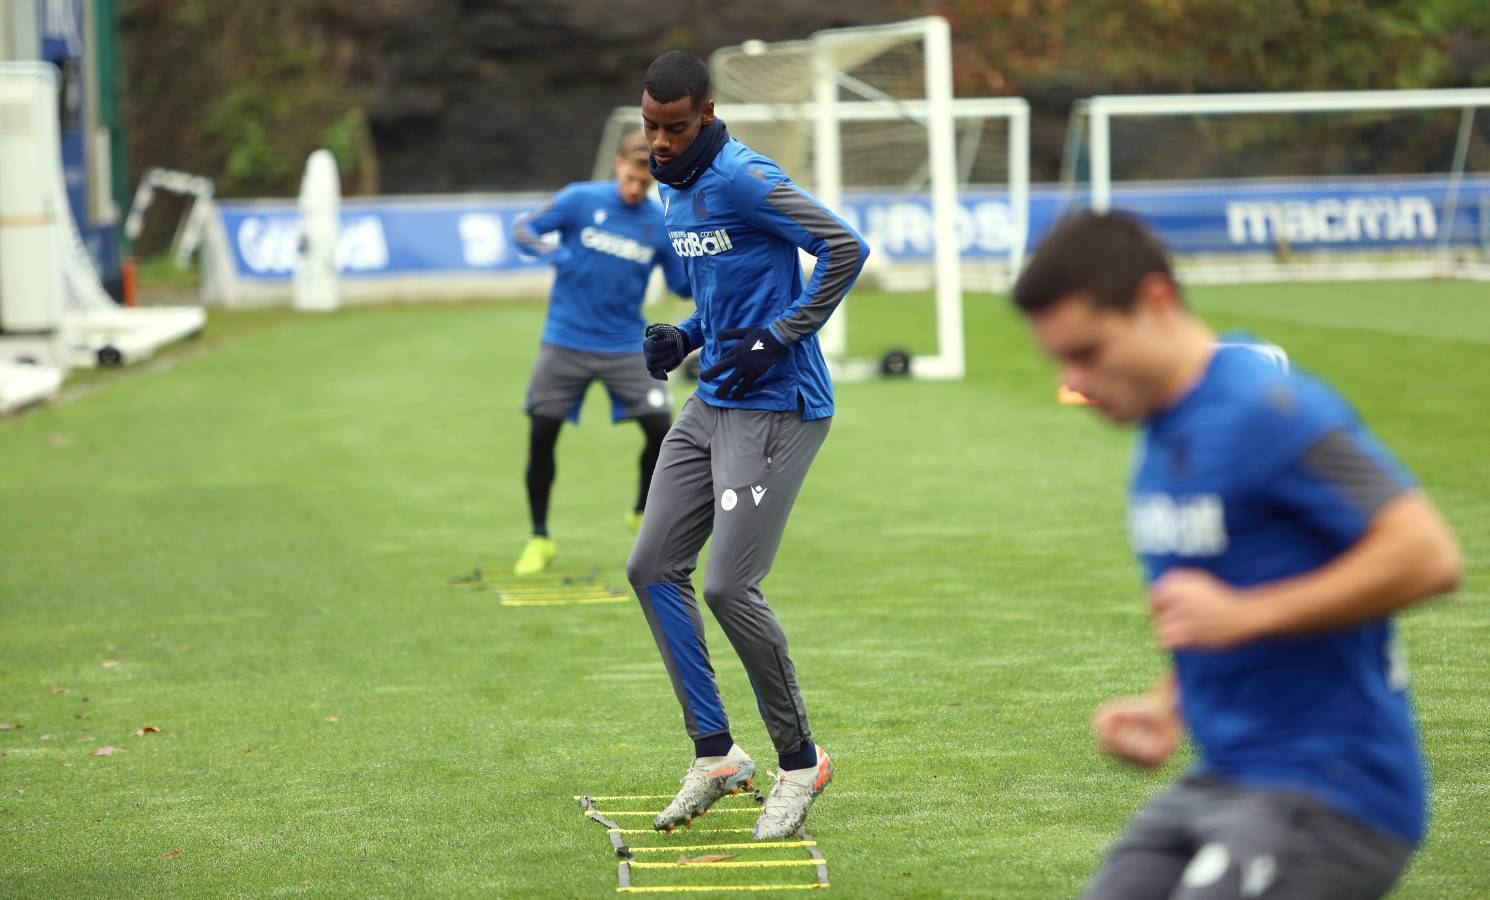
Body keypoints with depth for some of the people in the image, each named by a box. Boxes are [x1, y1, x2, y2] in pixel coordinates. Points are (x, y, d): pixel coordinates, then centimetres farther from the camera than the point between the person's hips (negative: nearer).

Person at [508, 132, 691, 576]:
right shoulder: (580, 200, -6)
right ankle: (540, 540, 12)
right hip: (566, 342, -1)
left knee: (660, 427, -9)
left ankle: (644, 514, 18)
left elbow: (683, 285, 7)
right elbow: (522, 228, -2)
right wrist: (548, 251, -23)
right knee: (541, 435, -4)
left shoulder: (661, 224, 0)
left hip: (626, 347, 1)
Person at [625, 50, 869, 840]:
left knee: (729, 588, -13)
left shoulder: (743, 181, -17)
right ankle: (714, 755, 15)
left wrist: (777, 340, -21)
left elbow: (846, 248, -23)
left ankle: (800, 760, 4)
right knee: (653, 568, 7)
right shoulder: (673, 192, 13)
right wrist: (683, 338, 9)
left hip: (777, 408, -10)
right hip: (712, 403, 10)